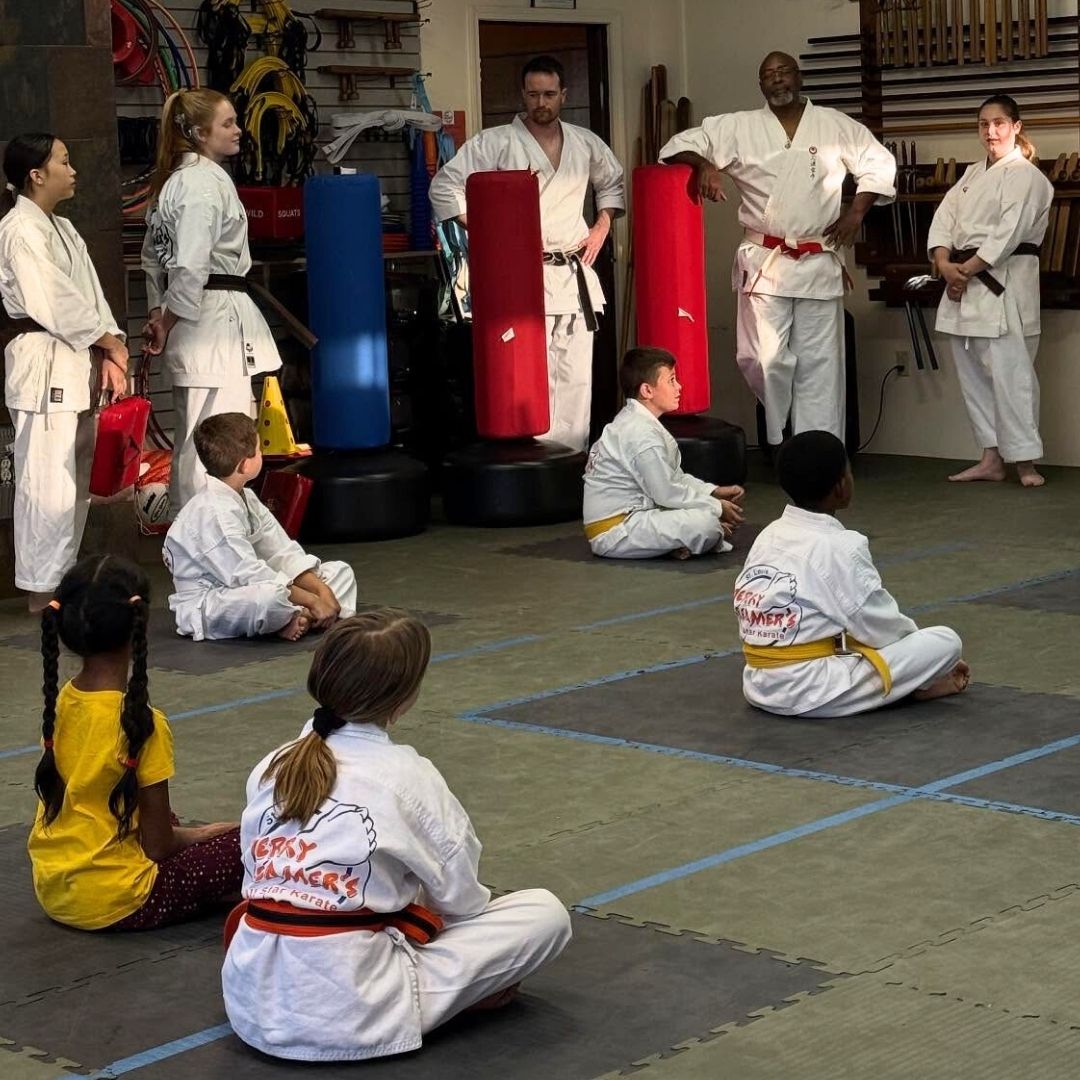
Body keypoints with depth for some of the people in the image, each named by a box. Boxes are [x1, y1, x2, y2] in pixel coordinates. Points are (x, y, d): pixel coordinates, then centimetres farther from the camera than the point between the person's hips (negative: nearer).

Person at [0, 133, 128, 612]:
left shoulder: (62, 229, 17)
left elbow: (89, 293, 14)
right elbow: (53, 302, -17)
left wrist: (109, 351, 1)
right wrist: (107, 339, -7)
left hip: (77, 363, 10)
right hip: (43, 363, -10)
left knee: (77, 478, 15)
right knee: (48, 481, -8)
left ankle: (62, 577, 25)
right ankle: (42, 589, -1)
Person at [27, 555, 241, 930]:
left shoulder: (60, 703, 0)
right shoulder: (141, 723, -19)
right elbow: (158, 844, -14)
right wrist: (206, 833, 5)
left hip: (52, 890, 7)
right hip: (113, 902, -7)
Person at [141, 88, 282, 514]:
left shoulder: (173, 179, 15)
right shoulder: (206, 183, -16)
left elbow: (154, 255, 20)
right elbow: (191, 267, -22)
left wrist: (158, 316, 15)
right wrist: (166, 325, -12)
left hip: (196, 323, 11)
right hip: (215, 321, -11)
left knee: (191, 442, 18)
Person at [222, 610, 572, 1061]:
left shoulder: (271, 768, 7)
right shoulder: (405, 776, -8)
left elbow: (258, 876, 14)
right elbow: (461, 898, 2)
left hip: (252, 1002, 6)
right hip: (350, 1016, -6)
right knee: (545, 912, 2)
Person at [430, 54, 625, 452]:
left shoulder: (586, 144, 10)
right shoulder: (496, 143, -5)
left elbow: (613, 183, 28)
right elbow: (444, 186, -6)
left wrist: (601, 228, 13)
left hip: (575, 274, 5)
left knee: (575, 381, 6)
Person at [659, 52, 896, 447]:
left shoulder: (836, 126, 6)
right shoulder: (737, 127, 4)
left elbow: (879, 164, 12)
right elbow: (679, 146, 5)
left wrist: (857, 210, 1)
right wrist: (704, 163, -15)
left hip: (819, 264, 1)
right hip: (764, 262, -1)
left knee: (819, 362, 3)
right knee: (768, 359, -6)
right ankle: (778, 445, 11)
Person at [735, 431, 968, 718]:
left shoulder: (769, 537, 7)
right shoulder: (840, 547, -15)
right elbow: (882, 627, -10)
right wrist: (915, 636, 13)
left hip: (759, 685, 8)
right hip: (812, 693, -8)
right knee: (946, 642, -4)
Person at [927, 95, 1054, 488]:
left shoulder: (1026, 177, -6)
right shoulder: (972, 175, 18)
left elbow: (1009, 233, -16)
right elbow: (943, 219, 8)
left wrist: (966, 269, -15)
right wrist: (945, 264, -10)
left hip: (1003, 285, -8)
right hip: (962, 282, 8)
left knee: (1009, 373, -12)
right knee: (974, 374, 10)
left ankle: (1025, 462, -8)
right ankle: (992, 459, 17)